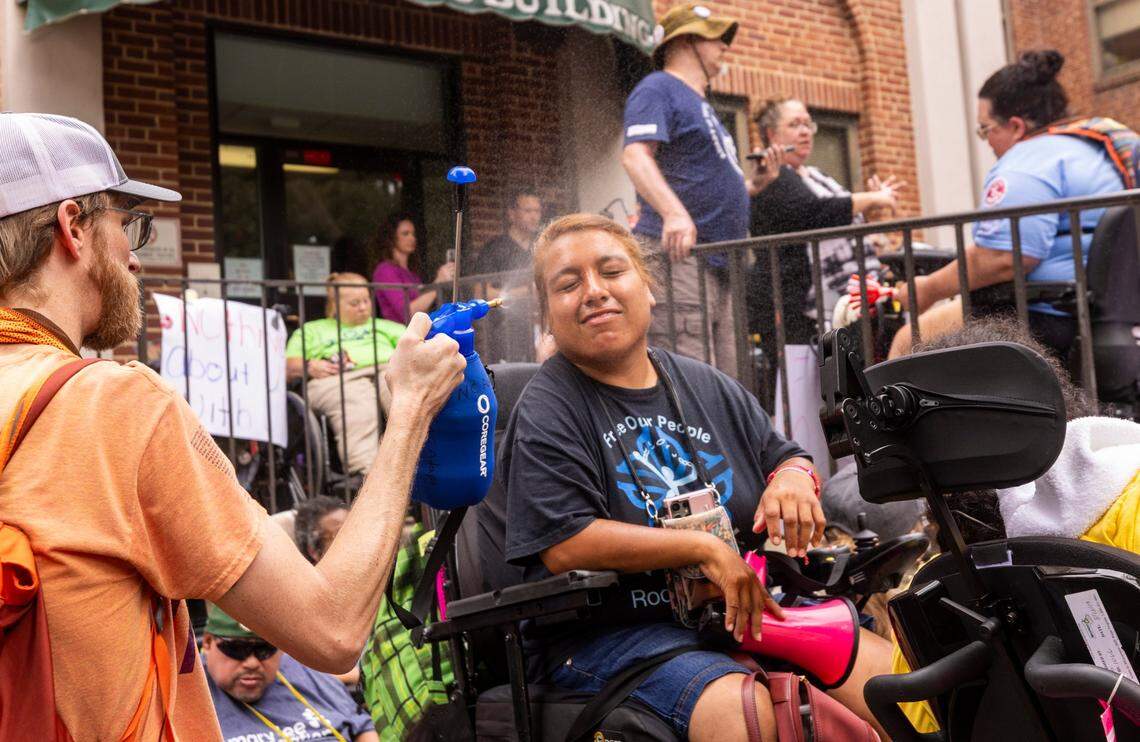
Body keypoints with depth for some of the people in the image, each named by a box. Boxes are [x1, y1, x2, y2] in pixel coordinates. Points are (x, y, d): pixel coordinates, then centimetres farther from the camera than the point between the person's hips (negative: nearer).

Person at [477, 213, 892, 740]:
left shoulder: (706, 386, 16)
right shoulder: (545, 414, -4)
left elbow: (784, 455, 25)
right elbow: (564, 546, -16)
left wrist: (794, 478, -2)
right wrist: (706, 549, -17)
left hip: (743, 606, 6)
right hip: (606, 632, -6)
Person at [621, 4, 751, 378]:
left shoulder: (700, 104, 28)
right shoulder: (657, 89, -2)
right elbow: (635, 156, -19)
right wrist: (674, 213, -33)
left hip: (718, 263, 10)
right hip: (678, 253, -10)